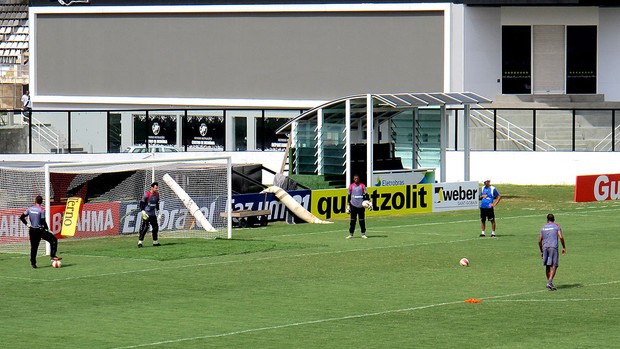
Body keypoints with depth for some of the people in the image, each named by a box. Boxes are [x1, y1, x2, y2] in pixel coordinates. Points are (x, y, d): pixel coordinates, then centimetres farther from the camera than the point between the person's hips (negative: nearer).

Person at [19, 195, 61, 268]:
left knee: (34, 247, 11)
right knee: (53, 240, 5)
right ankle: (53, 256, -3)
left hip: (32, 230, 5)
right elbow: (43, 221, -13)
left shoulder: (30, 209, 4)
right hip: (40, 230, -5)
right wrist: (46, 229, -2)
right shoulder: (42, 210, -10)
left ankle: (33, 263, 10)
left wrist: (27, 224, 10)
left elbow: (21, 217, 4)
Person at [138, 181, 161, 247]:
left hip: (153, 214, 7)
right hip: (146, 214, -7)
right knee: (145, 227, -14)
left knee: (155, 227, 11)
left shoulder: (157, 194, 5)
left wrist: (158, 210, 15)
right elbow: (142, 203, -11)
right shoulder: (147, 194, -16)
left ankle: (155, 242, 24)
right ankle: (140, 242, -12)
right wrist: (143, 211, -19)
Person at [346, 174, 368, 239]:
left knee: (362, 220, 3)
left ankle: (363, 234, 8)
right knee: (353, 220, 3)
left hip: (361, 205, -1)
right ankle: (351, 234, 6)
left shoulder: (362, 186, 4)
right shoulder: (351, 186, 7)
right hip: (353, 205, 1)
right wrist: (348, 205, 10)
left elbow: (366, 194, 6)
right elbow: (349, 196, 12)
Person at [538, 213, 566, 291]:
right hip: (553, 247, -4)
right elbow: (561, 237, -8)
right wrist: (564, 247, 0)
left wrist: (541, 251, 23)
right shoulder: (557, 226, 5)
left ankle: (548, 282, 18)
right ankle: (550, 282, -18)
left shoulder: (543, 228, 15)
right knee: (554, 266, -4)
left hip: (545, 247, 4)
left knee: (547, 266, 13)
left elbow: (539, 241, 14)